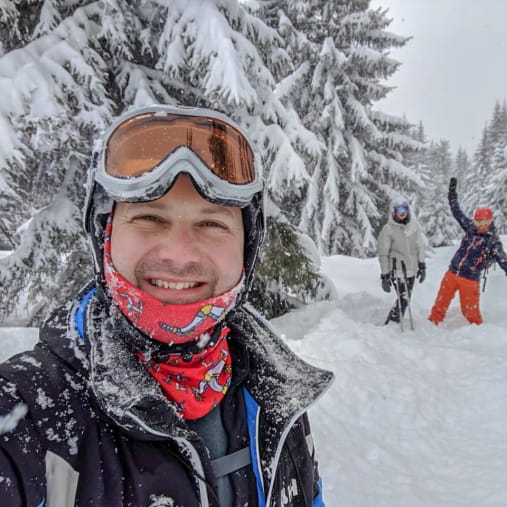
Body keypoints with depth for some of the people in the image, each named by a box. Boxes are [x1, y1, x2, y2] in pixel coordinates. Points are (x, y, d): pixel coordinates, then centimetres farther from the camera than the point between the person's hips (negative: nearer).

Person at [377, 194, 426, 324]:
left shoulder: (414, 225, 2)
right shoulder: (388, 229, -11)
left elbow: (421, 246, 12)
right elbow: (383, 254, -8)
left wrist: (422, 266, 11)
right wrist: (385, 276, -8)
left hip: (411, 269, 5)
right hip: (397, 270, -5)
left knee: (405, 299, 10)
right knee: (403, 300, -10)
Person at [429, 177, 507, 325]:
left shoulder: (493, 241, -8)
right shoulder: (471, 229, 5)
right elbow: (457, 212, 11)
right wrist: (452, 193, 10)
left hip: (470, 279, -4)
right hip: (452, 274, 4)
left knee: (470, 311, 4)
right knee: (440, 304, 8)